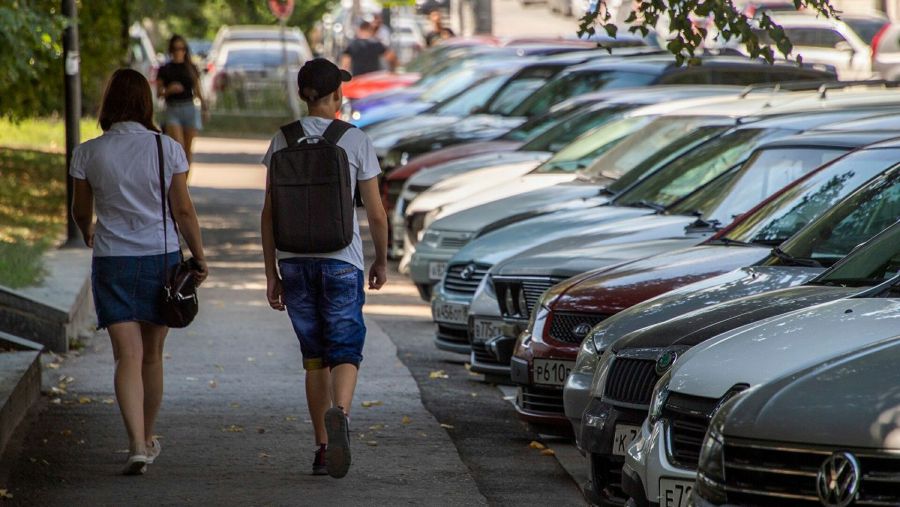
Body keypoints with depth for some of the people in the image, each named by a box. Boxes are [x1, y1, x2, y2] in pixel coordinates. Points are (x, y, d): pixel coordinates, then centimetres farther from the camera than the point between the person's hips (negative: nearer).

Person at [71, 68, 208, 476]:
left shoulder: (88, 153, -5)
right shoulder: (167, 149, -5)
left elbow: (81, 211, 10)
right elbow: (184, 211, -4)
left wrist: (88, 234, 32)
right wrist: (199, 258, 8)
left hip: (112, 261, -1)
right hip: (161, 257, 1)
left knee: (128, 355, -5)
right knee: (152, 354, 16)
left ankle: (137, 445, -20)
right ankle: (147, 439, 30)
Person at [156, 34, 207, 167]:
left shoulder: (191, 68, 8)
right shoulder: (165, 70, 3)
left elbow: (197, 90, 12)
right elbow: (159, 93, 4)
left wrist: (204, 106, -1)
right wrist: (169, 90, -17)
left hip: (190, 109, 2)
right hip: (172, 110, -2)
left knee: (188, 147, 5)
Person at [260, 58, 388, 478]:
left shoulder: (283, 141, 2)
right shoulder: (356, 142, -4)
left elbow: (268, 214, 2)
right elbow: (376, 214, -2)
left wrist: (272, 274, 7)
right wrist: (382, 260, 13)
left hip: (294, 261, 3)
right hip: (341, 261, -3)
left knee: (314, 356, 14)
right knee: (345, 354, -1)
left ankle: (322, 449, 15)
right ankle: (339, 413, -32)